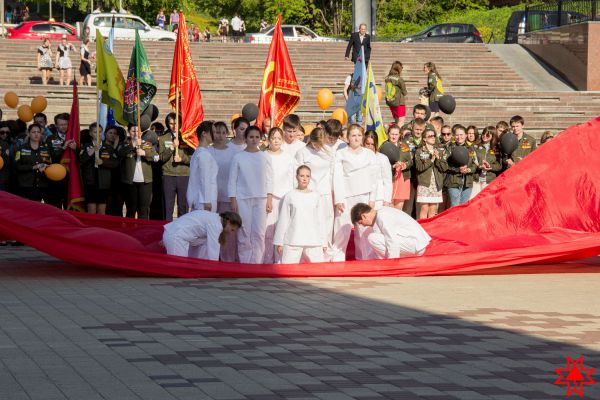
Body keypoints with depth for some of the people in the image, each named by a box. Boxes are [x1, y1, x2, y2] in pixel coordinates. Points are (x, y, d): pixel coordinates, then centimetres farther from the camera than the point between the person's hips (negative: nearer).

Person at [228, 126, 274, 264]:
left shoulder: (265, 157, 7)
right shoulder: (238, 157, 3)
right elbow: (232, 180, 3)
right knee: (244, 234, -3)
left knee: (259, 233, -3)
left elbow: (269, 180, 9)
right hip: (242, 199, -1)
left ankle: (256, 264, 2)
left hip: (261, 199, 1)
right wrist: (233, 200, -3)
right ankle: (244, 263, 3)